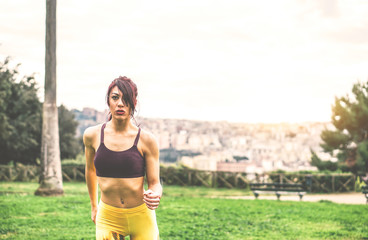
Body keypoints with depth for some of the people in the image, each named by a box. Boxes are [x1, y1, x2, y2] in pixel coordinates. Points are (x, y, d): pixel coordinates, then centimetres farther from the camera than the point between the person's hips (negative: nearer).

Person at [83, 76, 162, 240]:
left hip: (141, 216, -1)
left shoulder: (146, 140, -7)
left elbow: (154, 183, -2)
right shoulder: (92, 135, -2)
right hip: (107, 218, 1)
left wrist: (154, 196, -25)